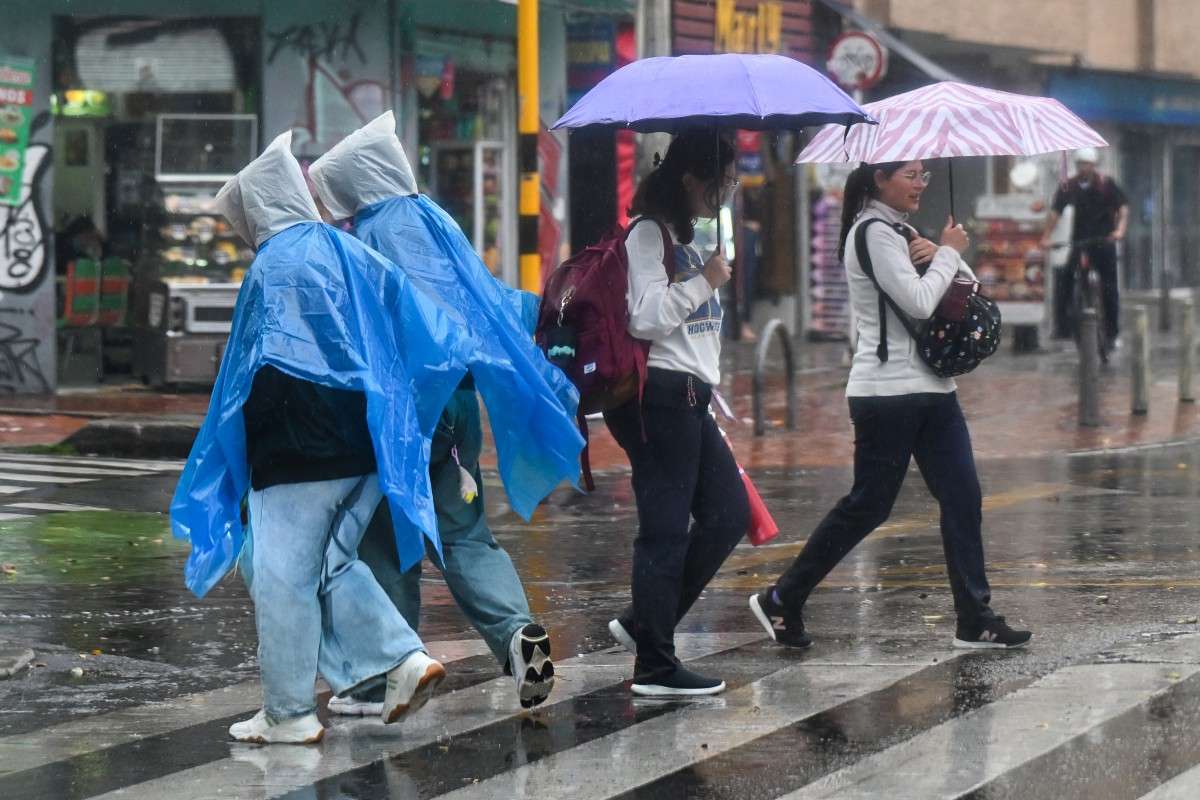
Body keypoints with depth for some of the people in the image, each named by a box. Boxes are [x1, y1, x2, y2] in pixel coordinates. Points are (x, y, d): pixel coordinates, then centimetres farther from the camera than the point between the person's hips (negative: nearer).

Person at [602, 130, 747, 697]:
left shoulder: (685, 238, 20)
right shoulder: (649, 234, -10)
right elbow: (644, 316, -21)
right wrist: (704, 283, -13)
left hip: (688, 397, 10)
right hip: (661, 394, -10)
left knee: (729, 513, 9)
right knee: (665, 528, -7)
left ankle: (644, 623, 14)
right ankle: (655, 666, -3)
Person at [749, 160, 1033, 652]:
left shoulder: (899, 231, 18)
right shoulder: (872, 233, -12)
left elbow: (967, 286, 17)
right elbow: (918, 302, -21)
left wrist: (940, 255, -2)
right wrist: (947, 253, -7)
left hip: (929, 387, 9)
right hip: (887, 392, -9)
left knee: (963, 499, 2)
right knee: (868, 506, -3)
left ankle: (975, 620, 5)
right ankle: (780, 601, 9)